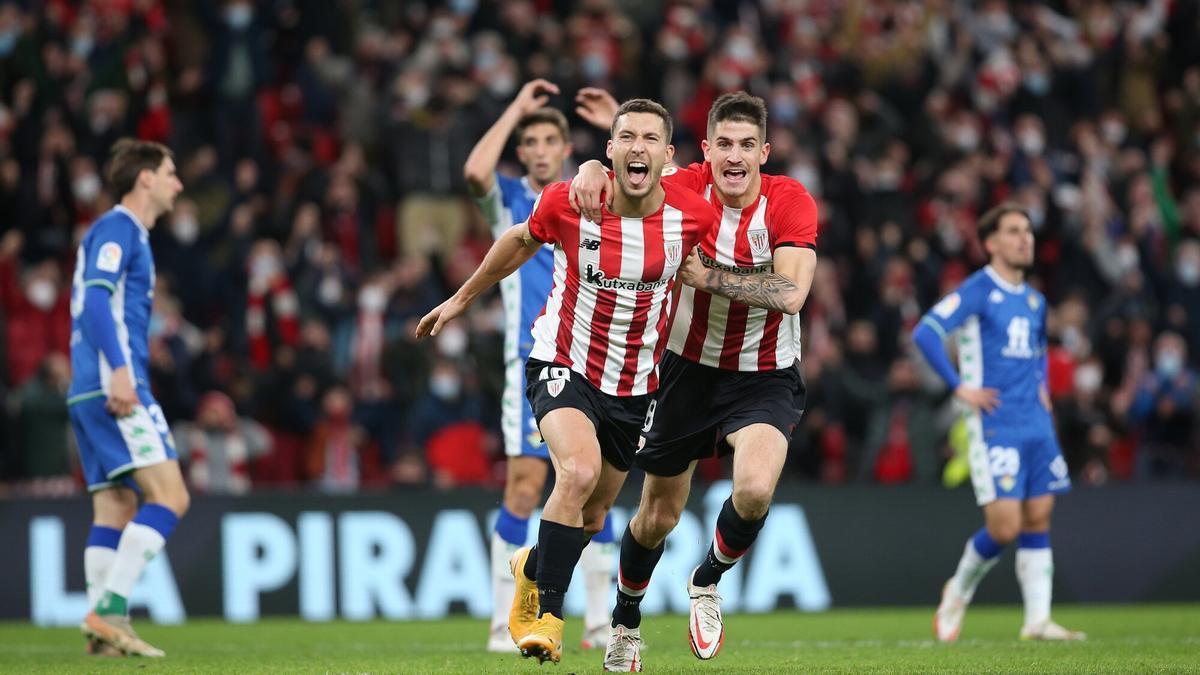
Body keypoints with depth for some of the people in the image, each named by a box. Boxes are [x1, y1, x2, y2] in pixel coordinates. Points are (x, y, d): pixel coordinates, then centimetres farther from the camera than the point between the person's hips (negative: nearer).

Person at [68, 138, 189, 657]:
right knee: (169, 496, -14)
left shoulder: (125, 232, 25)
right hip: (114, 386, -10)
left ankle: (103, 628, -1)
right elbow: (97, 296, -18)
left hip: (91, 393, 10)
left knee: (115, 511, 5)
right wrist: (118, 369, -27)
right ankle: (110, 608, -20)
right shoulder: (117, 228, -4)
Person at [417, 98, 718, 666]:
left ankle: (533, 568, 48)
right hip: (562, 365, -3)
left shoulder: (694, 215, -15)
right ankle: (547, 614, -16)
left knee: (592, 515, 14)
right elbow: (522, 240, 6)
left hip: (634, 385, 3)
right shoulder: (566, 203, -16)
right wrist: (462, 298, 15)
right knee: (579, 472, -29)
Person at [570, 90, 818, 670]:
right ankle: (626, 621, 40)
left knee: (755, 489, -28)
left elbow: (791, 292, -28)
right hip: (688, 368, 2)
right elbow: (627, 182, -4)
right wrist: (593, 171, -27)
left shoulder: (790, 203, -17)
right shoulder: (687, 187, -12)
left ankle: (707, 581, 4)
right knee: (658, 516, 11)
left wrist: (706, 275, -29)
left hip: (765, 378, -2)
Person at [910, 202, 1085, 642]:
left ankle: (1038, 619, 3)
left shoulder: (1034, 301, 15)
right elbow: (925, 333, -17)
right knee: (1004, 526, -11)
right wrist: (959, 387, -18)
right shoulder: (978, 290, -8)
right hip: (994, 425, -7)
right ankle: (958, 593, 14)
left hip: (1036, 424, 7)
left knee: (1038, 519, 2)